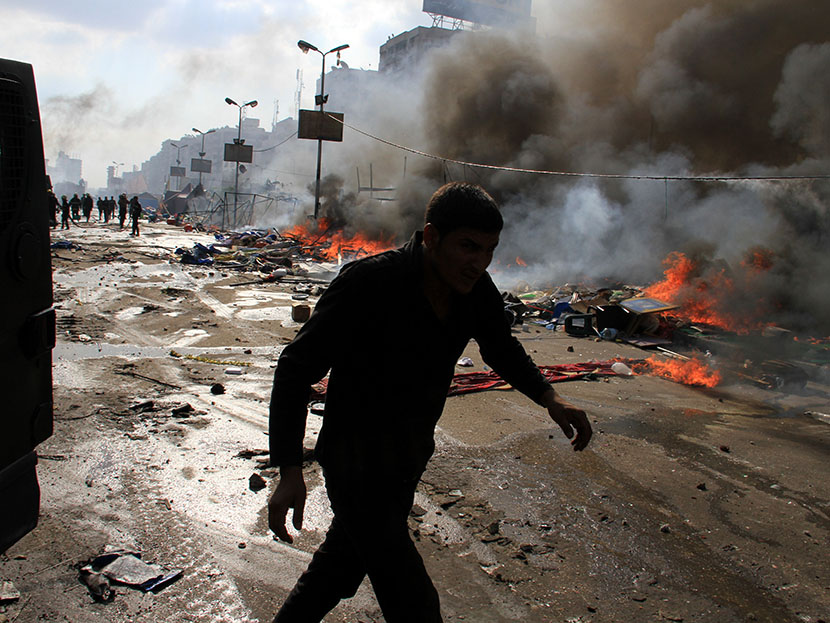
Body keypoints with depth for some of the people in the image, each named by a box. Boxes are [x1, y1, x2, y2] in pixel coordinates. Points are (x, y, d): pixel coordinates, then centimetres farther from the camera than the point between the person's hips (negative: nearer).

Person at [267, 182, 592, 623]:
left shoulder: (477, 291, -9)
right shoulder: (367, 284, -27)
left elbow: (501, 349, 12)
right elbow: (296, 369, -21)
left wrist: (549, 398, -5)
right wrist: (290, 472, -26)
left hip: (410, 458, 7)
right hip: (357, 466, -7)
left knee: (346, 562, 26)